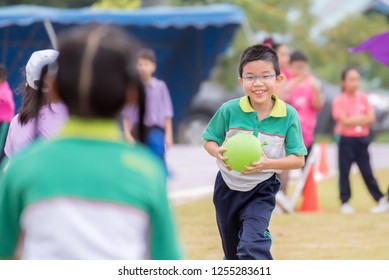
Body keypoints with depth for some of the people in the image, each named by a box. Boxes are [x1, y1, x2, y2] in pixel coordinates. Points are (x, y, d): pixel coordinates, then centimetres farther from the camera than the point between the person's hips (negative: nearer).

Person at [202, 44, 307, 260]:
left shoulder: (288, 115, -18)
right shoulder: (229, 110, -17)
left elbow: (298, 159, -14)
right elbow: (209, 142, -3)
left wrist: (267, 163, -31)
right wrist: (218, 153, -27)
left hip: (262, 190, -2)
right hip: (228, 187, 2)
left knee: (252, 245, -25)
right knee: (232, 253, 19)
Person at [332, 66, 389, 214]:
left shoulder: (363, 98, 6)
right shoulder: (339, 100, -6)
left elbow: (371, 118, -3)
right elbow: (344, 121, -15)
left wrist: (353, 120, -14)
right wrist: (362, 118, -9)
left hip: (362, 139, 3)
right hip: (346, 139, -3)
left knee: (367, 172, 5)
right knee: (344, 172, 2)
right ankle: (345, 203, 8)